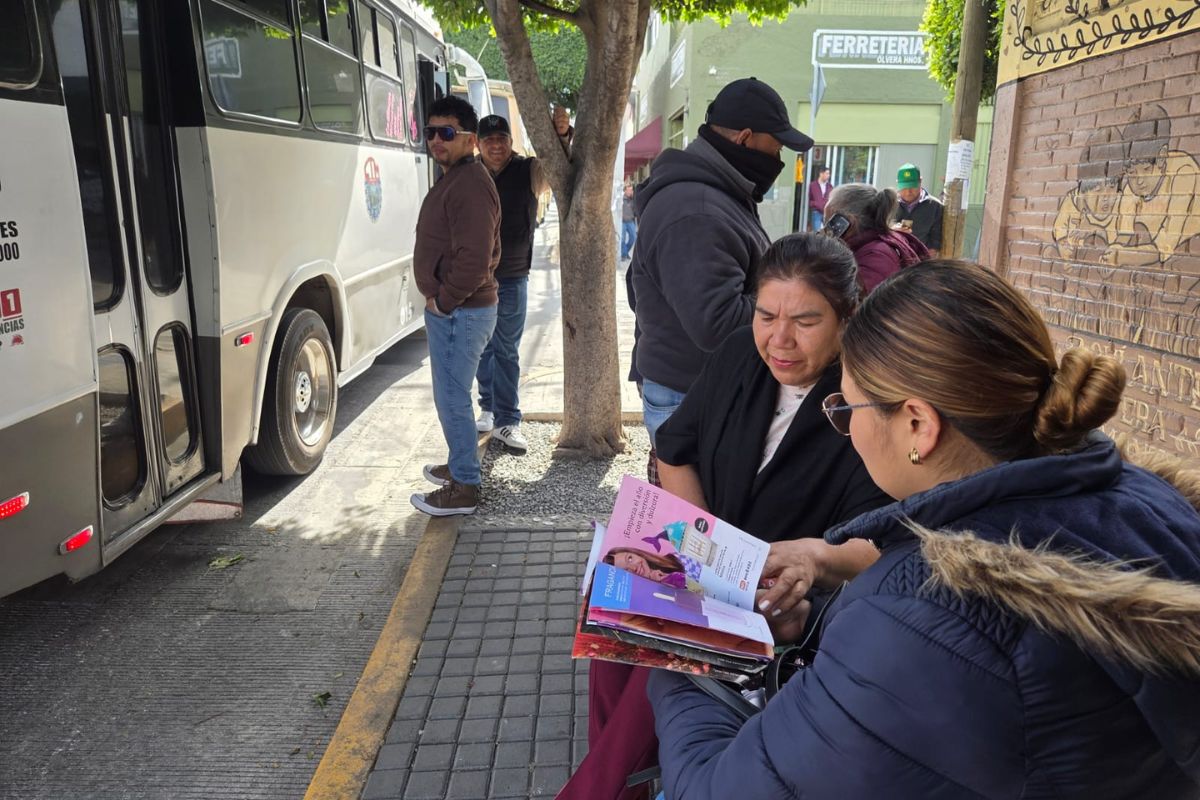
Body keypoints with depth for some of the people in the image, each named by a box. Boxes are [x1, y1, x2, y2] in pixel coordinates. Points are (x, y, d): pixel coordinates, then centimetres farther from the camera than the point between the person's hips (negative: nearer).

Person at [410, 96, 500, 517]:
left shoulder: (470, 184, -20)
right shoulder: (454, 178, 15)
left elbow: (474, 260, -28)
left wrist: (443, 302, -17)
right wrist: (440, 300, 17)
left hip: (459, 313, -11)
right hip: (451, 309, 11)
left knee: (452, 398, -2)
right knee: (453, 395, 21)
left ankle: (463, 489, 9)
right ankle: (460, 466, 36)